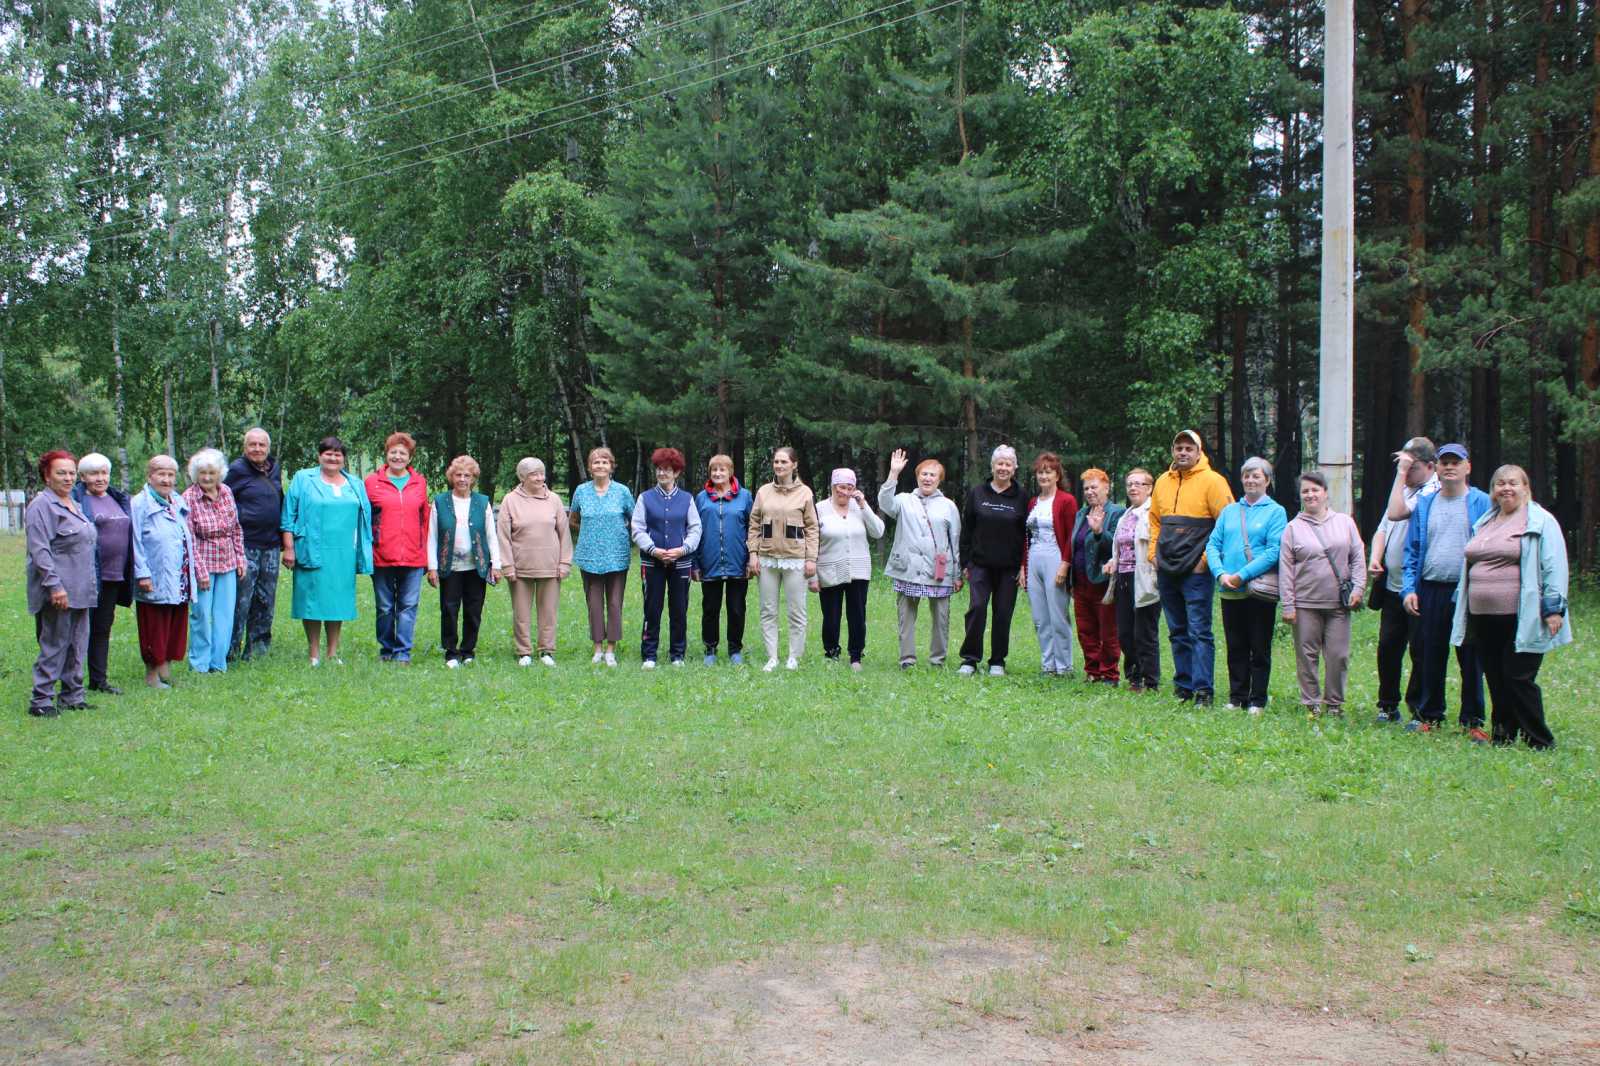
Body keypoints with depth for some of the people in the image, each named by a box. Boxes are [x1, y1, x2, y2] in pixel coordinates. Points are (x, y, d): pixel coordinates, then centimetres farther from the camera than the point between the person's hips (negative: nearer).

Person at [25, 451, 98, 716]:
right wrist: (54, 585, -23)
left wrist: (90, 586, 21)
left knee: (77, 646, 11)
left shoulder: (74, 505, 17)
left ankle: (72, 696, 19)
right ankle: (41, 701, 0)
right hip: (58, 592, -8)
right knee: (54, 647, -6)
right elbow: (39, 551, -17)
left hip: (81, 591, 9)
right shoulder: (41, 505, -9)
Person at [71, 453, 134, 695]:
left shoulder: (118, 499, 16)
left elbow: (129, 534, 20)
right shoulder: (77, 500, -6)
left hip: (113, 575, 7)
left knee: (103, 628, 13)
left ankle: (99, 679, 20)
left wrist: (130, 573, 16)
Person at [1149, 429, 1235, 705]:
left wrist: (1207, 558, -11)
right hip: (1166, 570, 6)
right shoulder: (1163, 482, 12)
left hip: (1196, 571, -6)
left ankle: (1202, 690, -4)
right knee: (1178, 633, 12)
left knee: (1199, 632, -7)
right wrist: (1154, 553, 13)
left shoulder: (1212, 481, -6)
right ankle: (1184, 686, 19)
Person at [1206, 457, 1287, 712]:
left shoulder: (1275, 511, -1)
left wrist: (1243, 575, -17)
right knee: (1235, 648, 10)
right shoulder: (1229, 511, 13)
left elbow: (1275, 550, -11)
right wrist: (1221, 574, -10)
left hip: (1260, 591, -4)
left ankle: (1257, 700, 11)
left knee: (1260, 649, 3)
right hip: (1230, 593, 4)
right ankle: (1236, 698, 18)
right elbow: (1213, 545, 7)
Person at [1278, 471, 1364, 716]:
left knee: (1338, 655, 1)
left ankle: (1334, 702, 15)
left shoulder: (1345, 522, 8)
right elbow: (1285, 569, 1)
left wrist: (1357, 588, -3)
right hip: (1305, 604, -1)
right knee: (1307, 655, 3)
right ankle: (1311, 703, 13)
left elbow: (1358, 558, 9)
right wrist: (1287, 605, -4)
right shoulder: (1292, 528, 4)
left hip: (1339, 603, 1)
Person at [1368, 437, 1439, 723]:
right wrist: (1375, 559, 1)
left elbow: (1396, 514, -25)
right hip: (1391, 586, 8)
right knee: (1387, 647, 10)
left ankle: (1420, 710, 8)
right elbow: (1383, 529, 19)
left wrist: (1401, 474, -18)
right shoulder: (1404, 489, 16)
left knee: (1420, 652, -1)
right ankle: (1388, 705, 21)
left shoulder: (1434, 493, -12)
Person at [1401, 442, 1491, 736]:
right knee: (1431, 657, 9)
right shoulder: (1424, 505, 11)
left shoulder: (1483, 504, 0)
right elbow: (1412, 552, 10)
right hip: (1431, 592, 3)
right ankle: (1429, 715, 20)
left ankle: (1473, 720, 13)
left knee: (1471, 659, 4)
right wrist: (1408, 589, 0)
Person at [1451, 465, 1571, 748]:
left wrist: (1553, 608, -14)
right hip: (1483, 618, 6)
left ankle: (1540, 743, 3)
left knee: (1519, 679, -7)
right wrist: (1462, 603, 21)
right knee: (1496, 680, 9)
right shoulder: (1483, 523, 18)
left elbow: (1554, 568, -8)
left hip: (1521, 619, -6)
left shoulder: (1541, 522, -2)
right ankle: (1502, 736, 17)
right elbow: (1469, 568, 24)